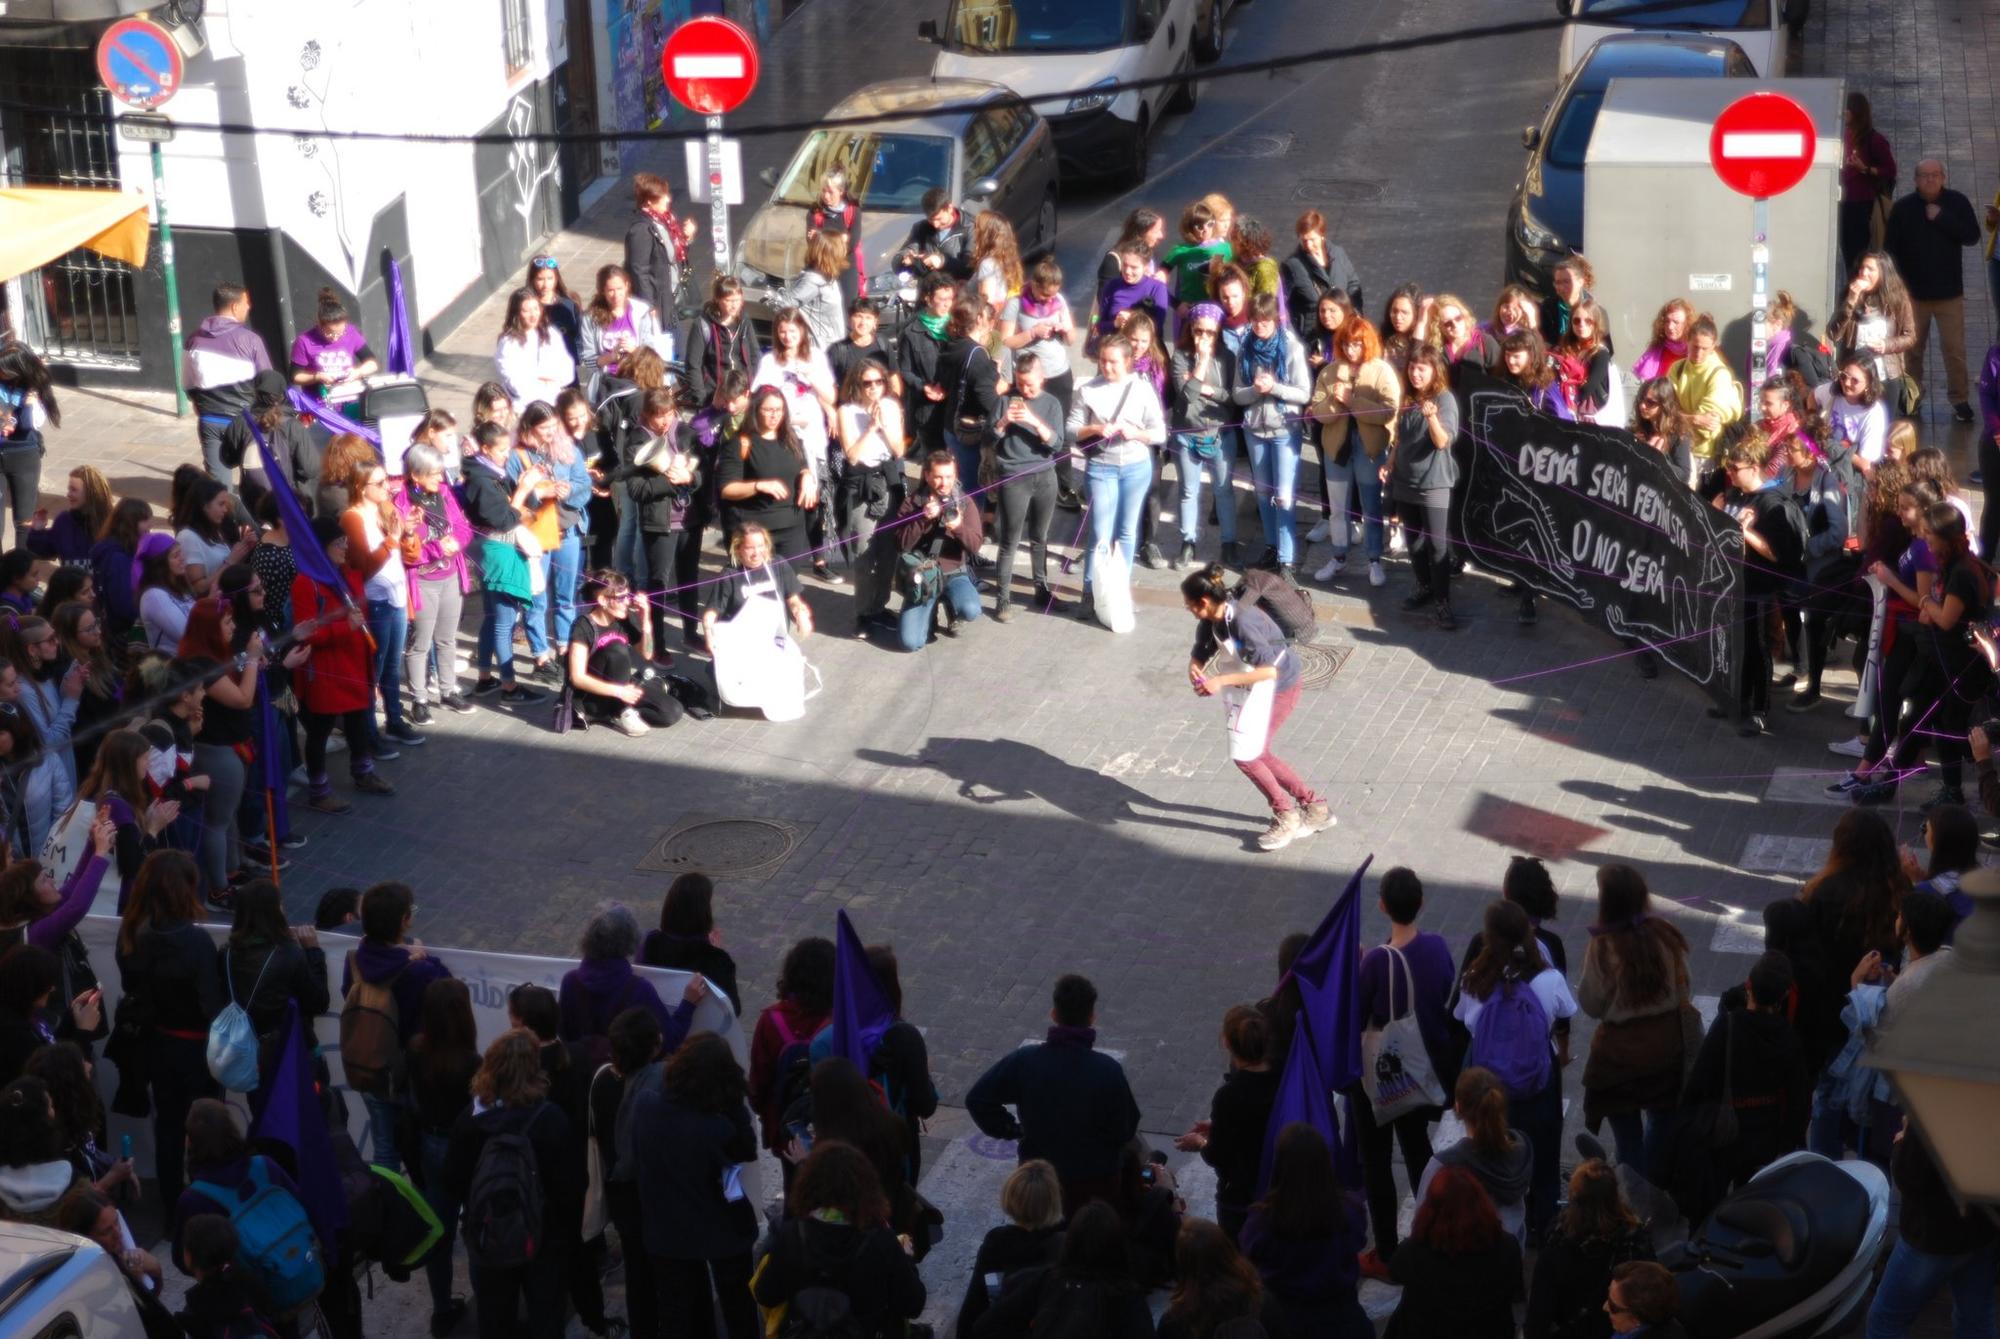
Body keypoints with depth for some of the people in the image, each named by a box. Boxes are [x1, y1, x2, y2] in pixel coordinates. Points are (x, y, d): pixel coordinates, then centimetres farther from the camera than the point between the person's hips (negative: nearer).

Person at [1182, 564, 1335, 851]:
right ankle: (1315, 807, 27)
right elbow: (1200, 652, 8)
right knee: (1258, 754, 15)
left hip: (1278, 686, -9)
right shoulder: (1212, 620, -6)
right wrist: (1195, 668, -16)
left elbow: (1268, 670, -36)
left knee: (1246, 756, -4)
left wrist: (1221, 681, -36)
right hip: (1257, 687, 9)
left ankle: (1286, 816, 15)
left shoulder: (1242, 622, -33)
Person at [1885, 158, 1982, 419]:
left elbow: (1972, 236, -11)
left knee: (1955, 349, -1)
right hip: (1914, 292, 1)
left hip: (1949, 292, -1)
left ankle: (1960, 399, 10)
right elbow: (1890, 249, -4)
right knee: (1913, 347, 13)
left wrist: (1942, 218, -20)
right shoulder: (1902, 208, -6)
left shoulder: (1957, 202, -5)